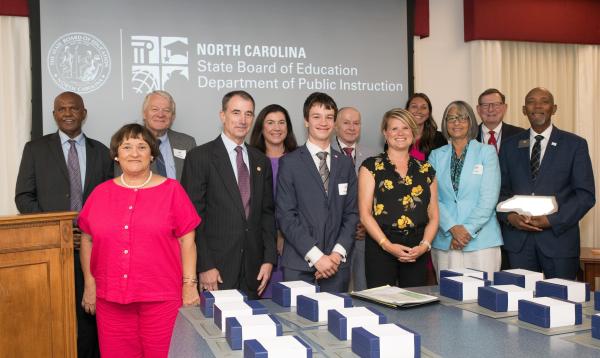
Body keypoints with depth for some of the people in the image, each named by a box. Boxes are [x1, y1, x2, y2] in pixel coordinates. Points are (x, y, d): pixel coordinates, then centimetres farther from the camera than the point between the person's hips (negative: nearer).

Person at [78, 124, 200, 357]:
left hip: (161, 298, -2)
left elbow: (187, 241, 0)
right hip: (110, 298, 2)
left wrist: (190, 285, -4)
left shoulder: (171, 190, 1)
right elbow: (87, 240, 13)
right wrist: (90, 285, 9)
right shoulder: (100, 193, 8)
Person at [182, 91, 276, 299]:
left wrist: (269, 259, 4)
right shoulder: (200, 157, -4)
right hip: (216, 269, -4)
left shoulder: (261, 161, 12)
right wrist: (204, 266, -12)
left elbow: (267, 213, 13)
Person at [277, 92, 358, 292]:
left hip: (337, 265, 3)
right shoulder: (289, 163, 0)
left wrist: (338, 253, -5)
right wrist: (316, 256, -12)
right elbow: (286, 216, -7)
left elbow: (351, 214, 8)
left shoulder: (345, 163, 12)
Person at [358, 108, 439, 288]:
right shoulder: (371, 166, 3)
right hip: (380, 247, -3)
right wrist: (387, 245, -13)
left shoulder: (426, 170, 13)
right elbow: (365, 213, -3)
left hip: (417, 251, 3)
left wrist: (425, 245, -6)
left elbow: (433, 216, 11)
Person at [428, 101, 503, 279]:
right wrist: (452, 228, -11)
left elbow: (489, 197, -4)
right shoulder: (436, 156, 11)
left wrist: (468, 229, -12)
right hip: (445, 242, 2)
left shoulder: (487, 152, 4)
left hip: (481, 240, -2)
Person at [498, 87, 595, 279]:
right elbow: (501, 190, 10)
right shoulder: (510, 146, 11)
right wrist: (510, 217, -9)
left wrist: (552, 220, -14)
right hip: (517, 239, 2)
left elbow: (586, 194, -2)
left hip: (559, 237, -2)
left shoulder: (575, 144, 3)